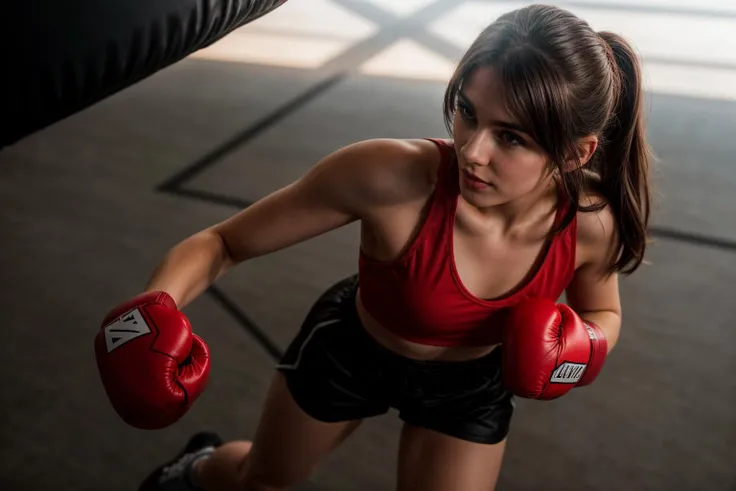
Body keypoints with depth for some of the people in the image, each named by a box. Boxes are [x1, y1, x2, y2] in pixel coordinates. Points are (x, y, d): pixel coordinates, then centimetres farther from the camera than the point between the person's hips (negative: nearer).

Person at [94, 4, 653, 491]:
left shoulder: (593, 224, -28)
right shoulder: (392, 176, -40)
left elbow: (603, 313, -3)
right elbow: (224, 242, -27)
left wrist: (581, 345, -25)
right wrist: (156, 307, -45)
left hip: (468, 386, 2)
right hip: (350, 349, -1)